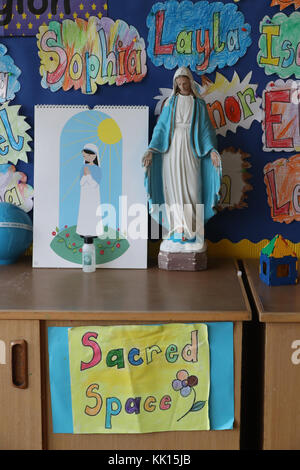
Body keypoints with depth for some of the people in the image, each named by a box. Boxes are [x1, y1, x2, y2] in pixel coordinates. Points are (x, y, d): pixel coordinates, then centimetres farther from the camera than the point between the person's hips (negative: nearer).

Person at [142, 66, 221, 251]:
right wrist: (152, 149, -4)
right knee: (174, 187, -2)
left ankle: (191, 231, 1)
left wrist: (212, 149, -11)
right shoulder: (171, 103, 10)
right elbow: (161, 126, 6)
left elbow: (206, 128, 3)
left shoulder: (199, 104, 7)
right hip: (172, 148, 1)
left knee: (191, 187, -5)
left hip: (190, 149, -1)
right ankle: (178, 230, 2)